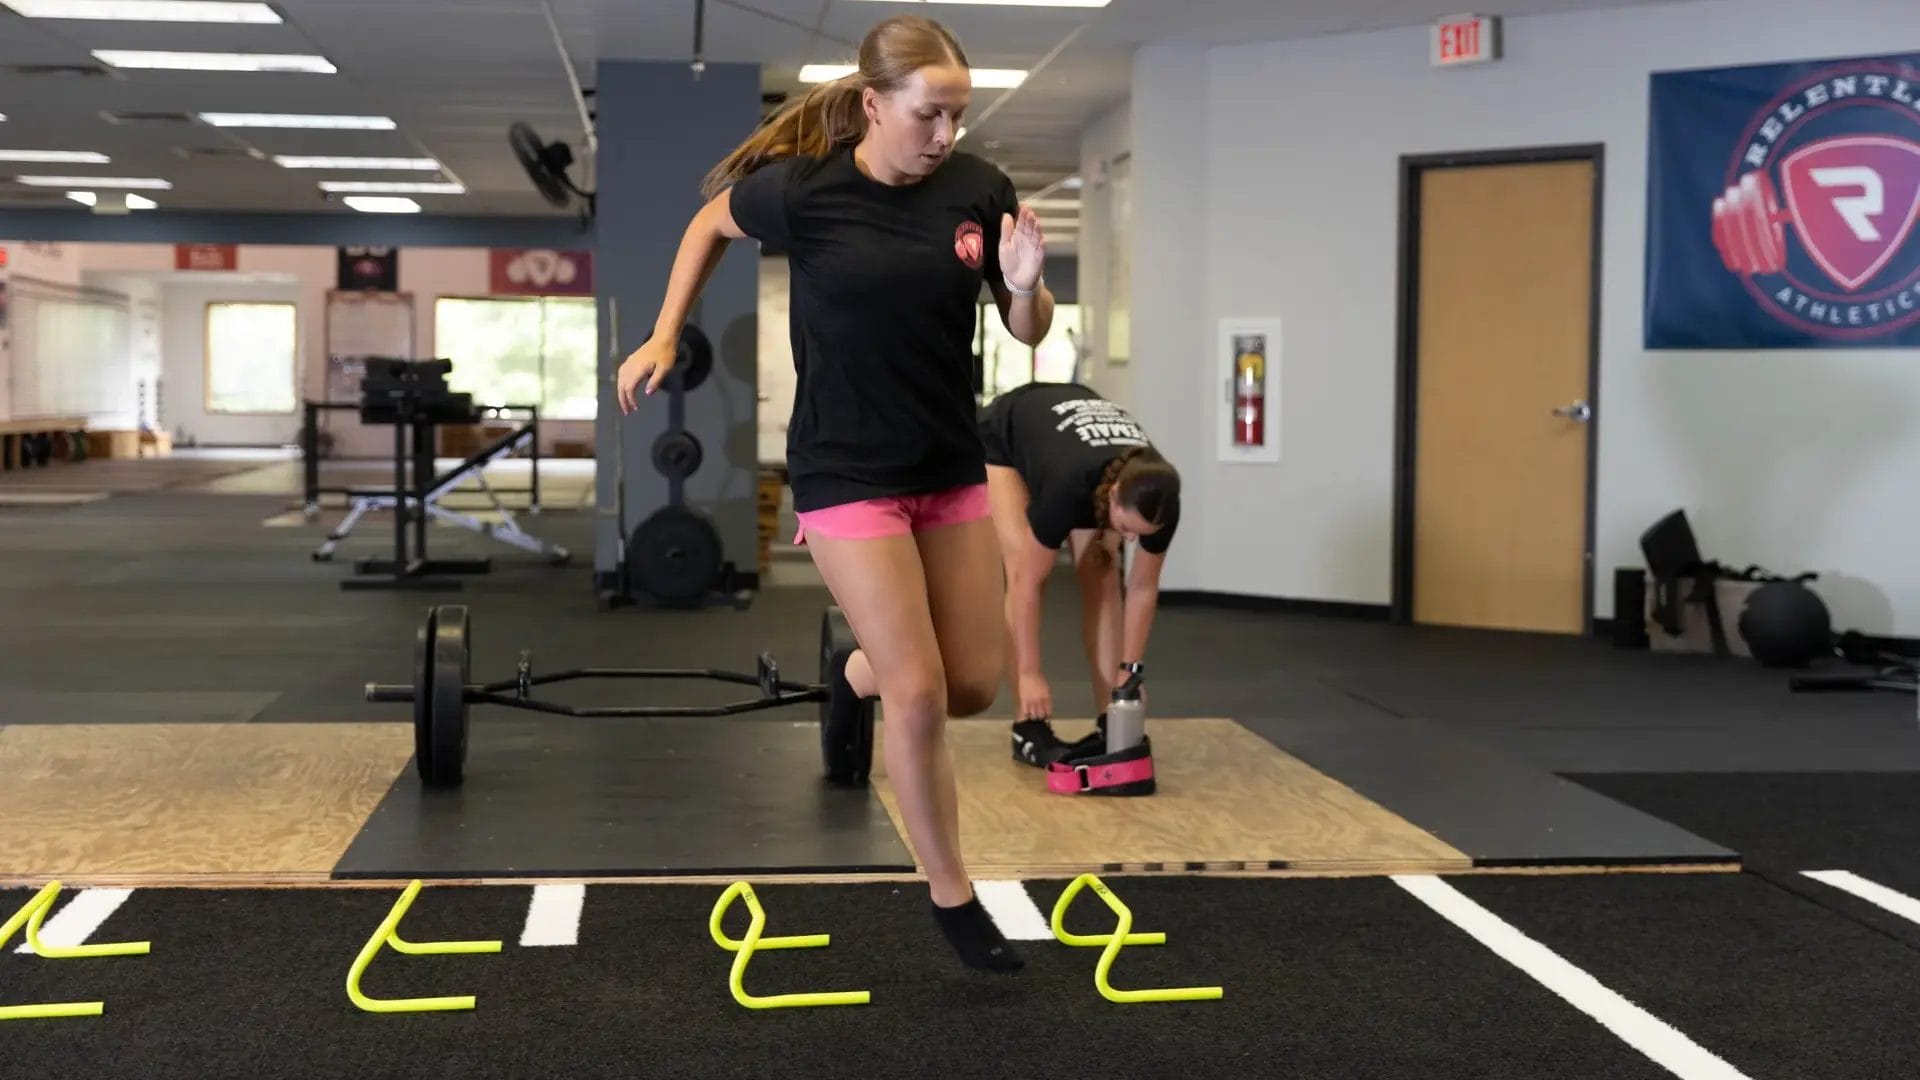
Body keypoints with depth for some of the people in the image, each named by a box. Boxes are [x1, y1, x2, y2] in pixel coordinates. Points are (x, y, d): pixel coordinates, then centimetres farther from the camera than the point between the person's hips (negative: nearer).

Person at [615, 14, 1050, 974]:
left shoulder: (979, 189, -7)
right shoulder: (801, 189, -15)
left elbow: (1028, 334, 2)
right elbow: (712, 222, 7)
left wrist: (1026, 284, -19)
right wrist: (664, 338, 4)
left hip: (952, 466, 4)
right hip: (847, 473, -4)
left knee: (975, 687, 9)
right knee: (920, 695, -8)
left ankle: (859, 672, 42)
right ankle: (951, 897, 11)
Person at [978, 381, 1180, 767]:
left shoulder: (1157, 501, -32)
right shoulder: (1069, 486, -45)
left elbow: (1143, 588, -16)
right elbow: (1029, 583, -35)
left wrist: (1130, 669, -16)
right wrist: (1029, 674, -32)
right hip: (1002, 439, -4)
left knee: (1102, 577, -10)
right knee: (1023, 573, -19)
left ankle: (1111, 723, -9)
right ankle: (1029, 727, -15)